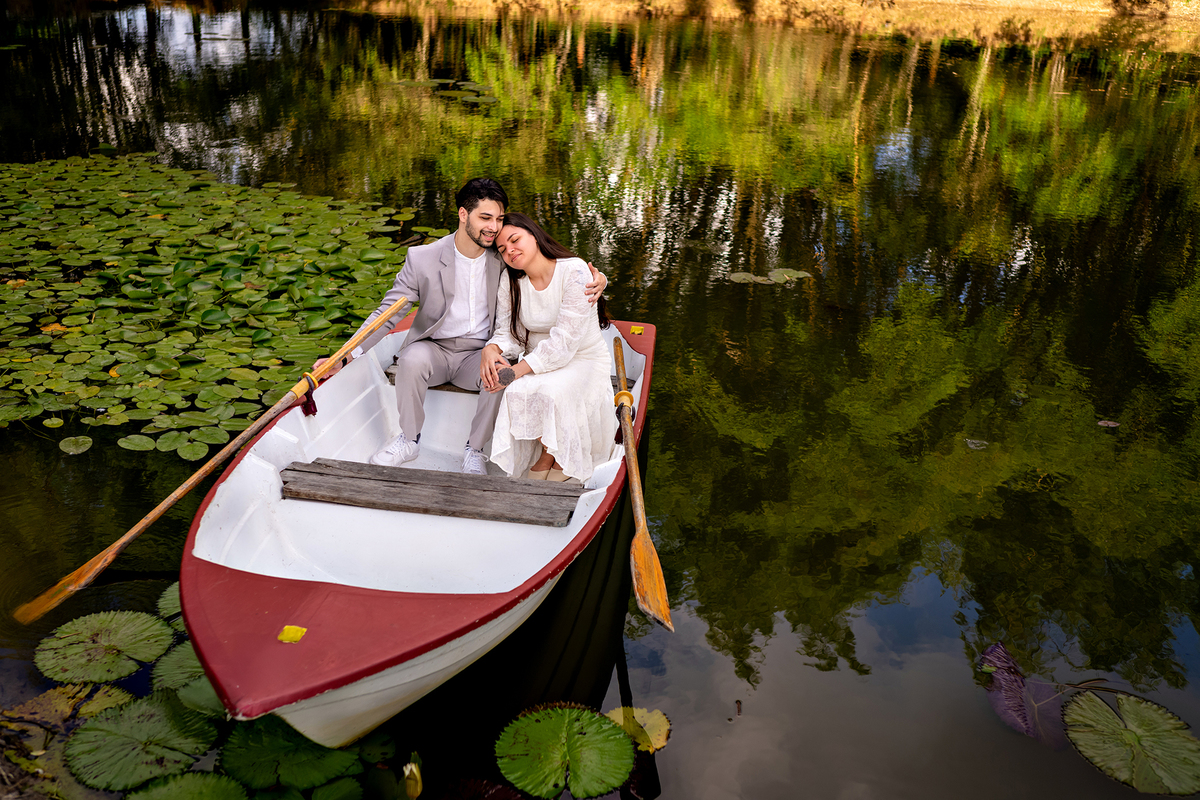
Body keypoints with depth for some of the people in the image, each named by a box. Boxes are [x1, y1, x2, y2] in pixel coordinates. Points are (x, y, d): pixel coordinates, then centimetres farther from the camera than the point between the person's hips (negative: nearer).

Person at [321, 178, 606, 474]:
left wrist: (591, 280, -19)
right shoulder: (423, 258, -8)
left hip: (480, 353, 1)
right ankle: (409, 440, -11)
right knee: (412, 359, -34)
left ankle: (474, 450, -11)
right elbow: (388, 312, -4)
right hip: (433, 348, 0)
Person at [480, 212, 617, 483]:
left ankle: (565, 459, -3)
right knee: (518, 391, -29)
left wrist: (518, 370, -29)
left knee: (551, 392, -34)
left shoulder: (574, 271, -18)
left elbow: (564, 341, -23)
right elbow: (507, 332, 2)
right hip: (538, 361, 4)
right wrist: (491, 350, -23)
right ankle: (545, 453, -1)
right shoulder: (509, 280, 2)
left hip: (584, 360, -4)